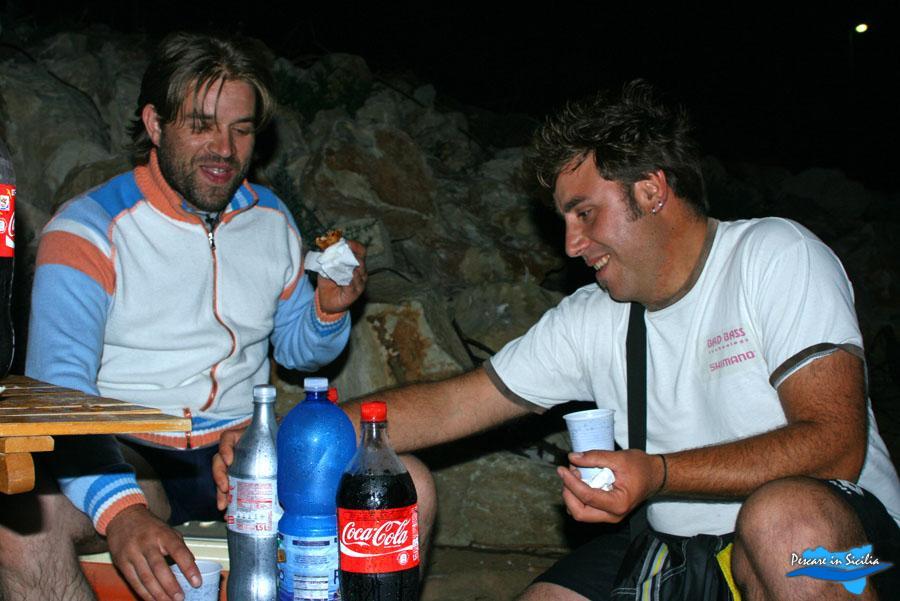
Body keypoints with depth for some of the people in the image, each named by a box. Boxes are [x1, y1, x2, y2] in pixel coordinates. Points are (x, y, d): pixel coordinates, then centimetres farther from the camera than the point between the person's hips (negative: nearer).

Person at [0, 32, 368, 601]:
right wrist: (118, 509, -37)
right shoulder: (90, 229, -8)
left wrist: (329, 310, -5)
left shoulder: (271, 220, 10)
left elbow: (297, 349, 21)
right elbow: (59, 388, -20)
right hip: (130, 460, -4)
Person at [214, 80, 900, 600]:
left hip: (837, 531, -5)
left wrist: (659, 474, -31)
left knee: (781, 515, -37)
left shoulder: (776, 257, -10)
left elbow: (835, 442, -20)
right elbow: (449, 405, 5)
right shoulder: (591, 320, 5)